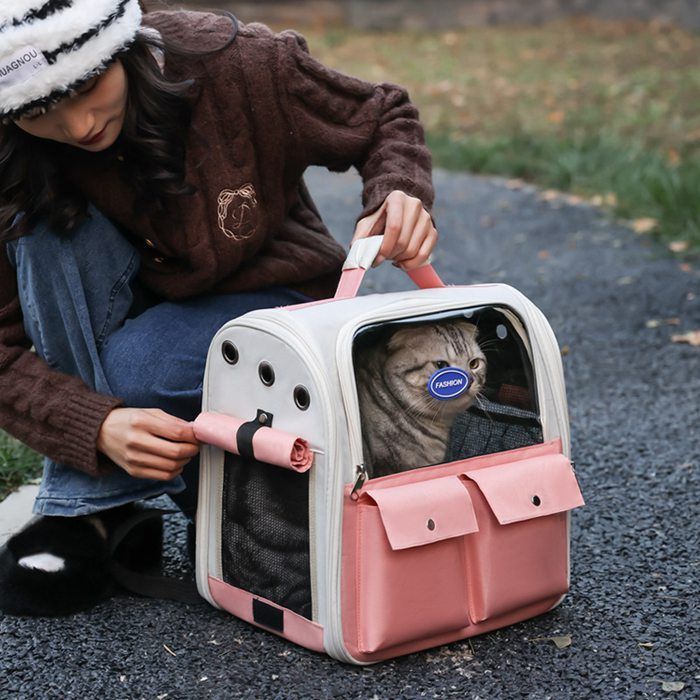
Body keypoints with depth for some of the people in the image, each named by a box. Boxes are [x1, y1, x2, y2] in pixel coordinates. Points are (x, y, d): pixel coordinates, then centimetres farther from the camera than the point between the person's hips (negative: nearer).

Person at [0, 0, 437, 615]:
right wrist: (99, 427, -40)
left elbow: (383, 119, -9)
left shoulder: (238, 66, -27)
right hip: (135, 305, 3)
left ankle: (88, 504, 1)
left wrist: (400, 196, -31)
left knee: (120, 373, -33)